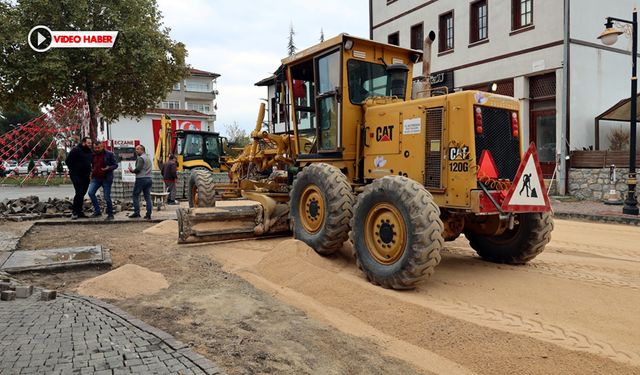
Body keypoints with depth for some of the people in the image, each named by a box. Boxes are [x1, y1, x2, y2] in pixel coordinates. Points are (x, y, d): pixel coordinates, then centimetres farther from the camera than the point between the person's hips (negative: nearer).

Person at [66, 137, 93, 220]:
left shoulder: (90, 152, 11)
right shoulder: (76, 150, -11)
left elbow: (91, 162, 25)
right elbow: (68, 161, -9)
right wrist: (73, 170, -6)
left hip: (86, 176, 7)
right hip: (76, 175, -7)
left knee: (82, 194, 9)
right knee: (79, 193, -15)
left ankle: (79, 211, 17)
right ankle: (75, 212, -6)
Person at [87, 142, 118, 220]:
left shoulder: (109, 154, -5)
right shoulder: (93, 155, 9)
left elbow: (115, 165, -3)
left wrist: (109, 168, -21)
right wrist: (91, 170, 6)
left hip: (106, 178, -5)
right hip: (96, 178, 5)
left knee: (107, 197, -2)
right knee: (90, 192, -11)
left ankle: (110, 215, 11)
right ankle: (97, 211, 3)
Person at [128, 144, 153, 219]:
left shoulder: (140, 158, -10)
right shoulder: (148, 158, 17)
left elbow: (138, 169, -19)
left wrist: (132, 170, 0)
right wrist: (133, 170, 16)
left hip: (141, 179, -8)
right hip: (148, 179, 8)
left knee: (135, 195, 4)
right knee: (148, 197, 5)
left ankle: (136, 212, 3)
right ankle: (148, 214, 3)